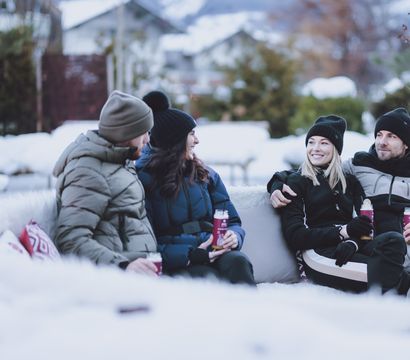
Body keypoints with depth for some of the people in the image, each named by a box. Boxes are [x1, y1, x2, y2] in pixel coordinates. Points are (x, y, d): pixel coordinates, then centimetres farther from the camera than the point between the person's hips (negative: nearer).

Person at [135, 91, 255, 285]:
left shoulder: (207, 175, 21)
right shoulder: (145, 181, 4)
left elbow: (232, 222, 22)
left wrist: (234, 236, -4)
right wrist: (189, 255, -17)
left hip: (213, 252, 4)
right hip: (175, 263, -4)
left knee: (237, 261, -32)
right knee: (206, 276, -37)